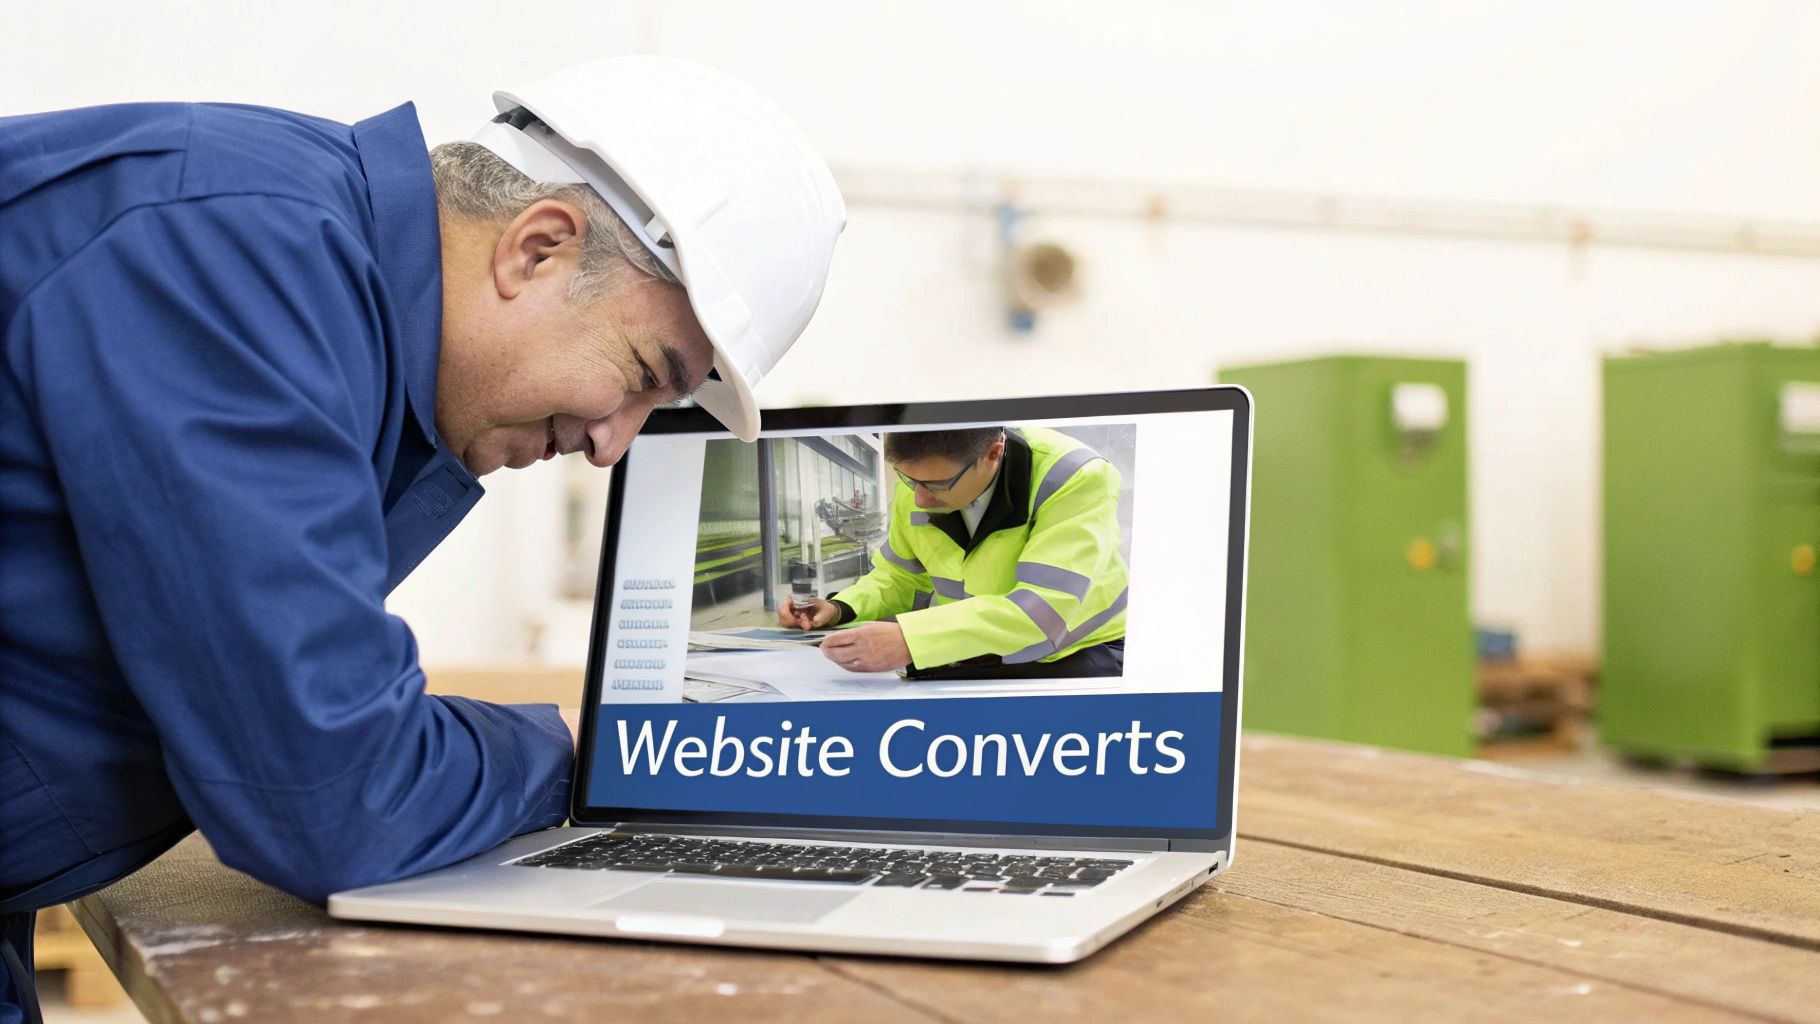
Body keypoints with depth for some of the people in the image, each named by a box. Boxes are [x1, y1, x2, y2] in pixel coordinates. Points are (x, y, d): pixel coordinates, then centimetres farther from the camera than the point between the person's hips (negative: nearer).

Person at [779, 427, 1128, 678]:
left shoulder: (1075, 480, -24)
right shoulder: (918, 483, -5)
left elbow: (1043, 612, -34)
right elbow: (900, 577, 13)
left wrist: (909, 641, -44)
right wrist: (840, 608, -9)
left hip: (1077, 655, -4)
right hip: (967, 659, 4)